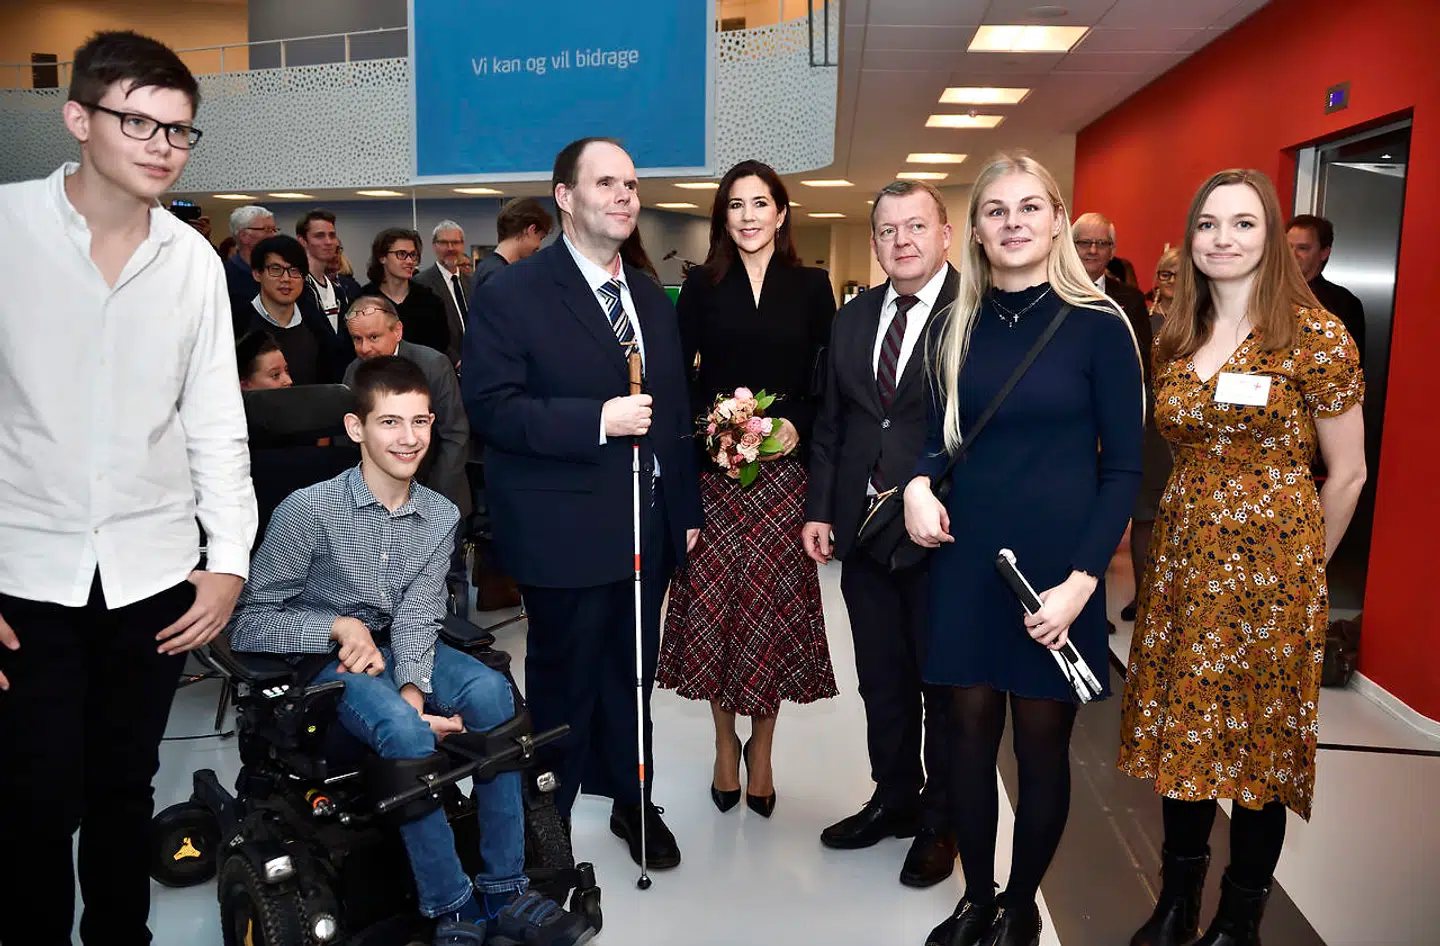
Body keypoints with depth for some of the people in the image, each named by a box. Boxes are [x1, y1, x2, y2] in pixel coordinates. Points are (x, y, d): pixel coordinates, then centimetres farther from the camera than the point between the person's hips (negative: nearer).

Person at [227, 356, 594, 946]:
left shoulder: (440, 517, -3)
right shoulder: (308, 510, -16)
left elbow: (417, 619, -10)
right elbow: (248, 625, -10)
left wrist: (413, 686, -28)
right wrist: (339, 626, -22)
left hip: (398, 650, 4)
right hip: (325, 658, -4)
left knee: (490, 691, -25)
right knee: (403, 727, -33)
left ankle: (503, 892, -19)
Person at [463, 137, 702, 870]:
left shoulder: (652, 300, 13)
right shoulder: (511, 294, -8)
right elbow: (489, 407, -15)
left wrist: (687, 508, 13)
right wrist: (597, 419, -23)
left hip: (649, 526, 6)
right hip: (566, 531, -5)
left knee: (632, 673, 17)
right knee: (563, 682, 9)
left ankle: (632, 800, 36)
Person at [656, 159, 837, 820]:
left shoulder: (811, 287, 6)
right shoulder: (702, 286, 6)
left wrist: (796, 426, -12)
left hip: (783, 469, 0)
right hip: (713, 469, 0)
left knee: (772, 609, 4)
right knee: (714, 607, 2)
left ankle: (761, 751, 22)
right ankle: (725, 744, 23)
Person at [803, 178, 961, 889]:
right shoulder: (852, 318, 10)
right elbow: (831, 424, 12)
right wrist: (819, 508, 6)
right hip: (863, 529, 6)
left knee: (945, 684, 11)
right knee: (882, 680, 17)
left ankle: (939, 823, 29)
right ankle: (894, 798, 37)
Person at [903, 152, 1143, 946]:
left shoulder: (1099, 327, -6)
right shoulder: (957, 327, 6)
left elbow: (1123, 467, -6)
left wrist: (1082, 579, -15)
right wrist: (919, 484, -11)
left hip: (1055, 567, -3)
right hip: (965, 561, 3)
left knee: (1042, 742, 9)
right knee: (970, 733, 11)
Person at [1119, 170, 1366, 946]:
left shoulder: (1315, 335, -9)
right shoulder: (1175, 338, 6)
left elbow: (1347, 475, -3)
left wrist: (1301, 568, 5)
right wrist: (1195, 541, 8)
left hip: (1271, 565, -4)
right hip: (1183, 560, 5)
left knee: (1261, 739, 8)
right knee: (1181, 731, 11)